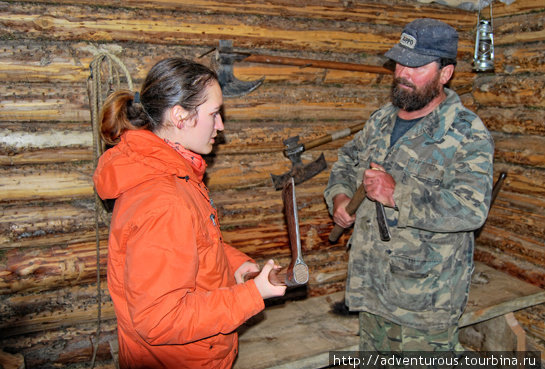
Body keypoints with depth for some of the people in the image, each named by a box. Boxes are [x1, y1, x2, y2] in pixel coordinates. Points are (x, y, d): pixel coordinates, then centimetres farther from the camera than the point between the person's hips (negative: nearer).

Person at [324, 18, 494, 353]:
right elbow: (348, 159, 19)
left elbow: (471, 208, -27)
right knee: (373, 356, 25)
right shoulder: (383, 119, 6)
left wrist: (396, 195, -28)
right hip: (371, 281, 7)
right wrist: (339, 196, 0)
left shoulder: (468, 134, -16)